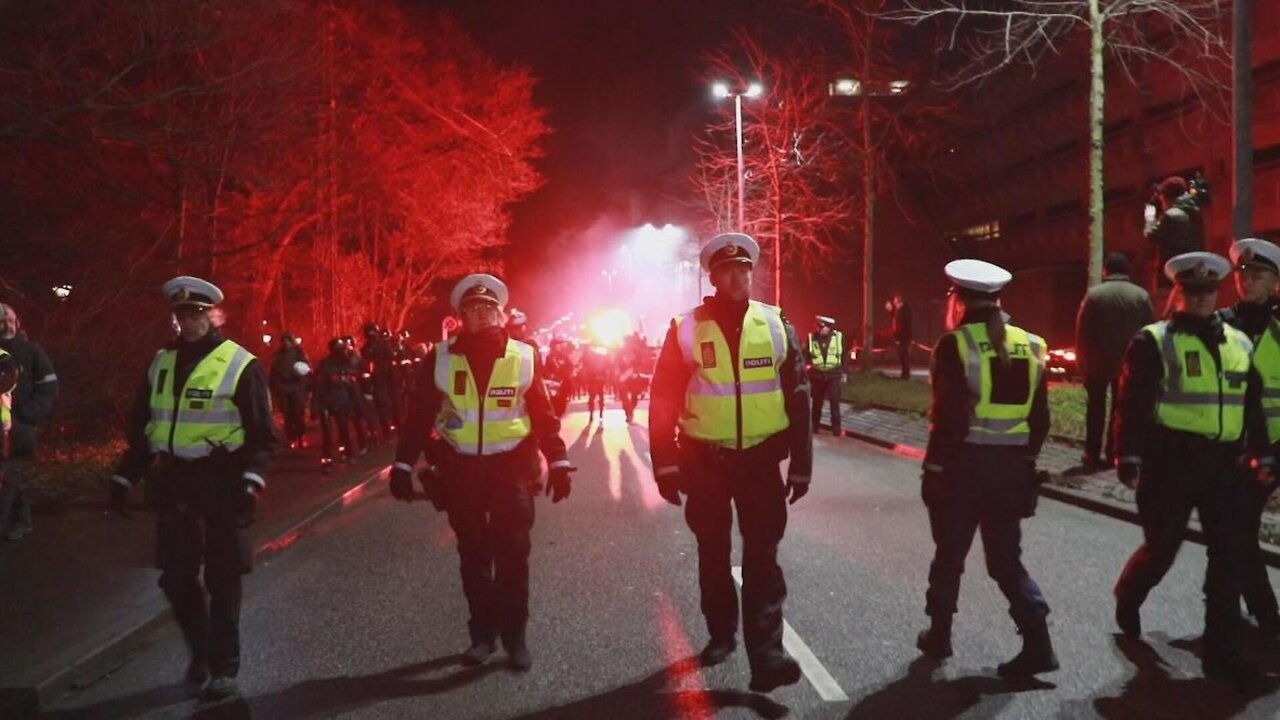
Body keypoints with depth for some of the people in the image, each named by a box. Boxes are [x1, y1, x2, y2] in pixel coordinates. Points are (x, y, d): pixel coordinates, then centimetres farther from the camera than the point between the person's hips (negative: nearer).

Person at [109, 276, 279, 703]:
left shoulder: (240, 365, -7)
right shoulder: (162, 363, 10)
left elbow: (263, 435, -8)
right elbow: (142, 427, 18)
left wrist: (251, 481, -20)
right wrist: (124, 477, 13)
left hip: (222, 483, -5)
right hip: (175, 482, 5)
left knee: (222, 580, 1)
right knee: (176, 577, 9)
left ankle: (223, 670, 12)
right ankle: (201, 651, 30)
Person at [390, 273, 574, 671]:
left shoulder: (523, 357, -2)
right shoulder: (441, 359, -1)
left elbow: (544, 414, 1)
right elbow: (419, 414, 1)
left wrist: (559, 462, -2)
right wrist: (403, 465, -1)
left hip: (511, 467, -1)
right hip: (461, 469, 1)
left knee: (512, 556, 1)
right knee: (473, 556, 10)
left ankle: (515, 637, 13)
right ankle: (482, 634, 23)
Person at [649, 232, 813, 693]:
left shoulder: (776, 325, 1)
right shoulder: (686, 329, -3)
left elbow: (797, 398, 4)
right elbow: (664, 400, 0)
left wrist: (801, 464, 2)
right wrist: (667, 465, -4)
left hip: (761, 458, 0)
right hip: (705, 460, 0)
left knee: (762, 557, -4)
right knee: (713, 555, 13)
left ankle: (766, 654, -3)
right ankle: (721, 635, 30)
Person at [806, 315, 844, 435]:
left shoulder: (838, 337, -3)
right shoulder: (812, 337, -3)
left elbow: (844, 356, 5)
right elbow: (806, 355, 0)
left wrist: (843, 372, 6)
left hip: (833, 375, -1)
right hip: (817, 375, 1)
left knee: (834, 402, -3)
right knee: (817, 402, 10)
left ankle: (836, 427, 5)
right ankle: (814, 426, 23)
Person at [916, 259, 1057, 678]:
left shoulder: (955, 345, -11)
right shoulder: (1030, 345, 6)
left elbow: (949, 417, -15)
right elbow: (1040, 418, 8)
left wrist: (934, 468, -8)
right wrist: (1025, 461, 17)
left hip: (964, 465, -5)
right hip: (1012, 467, 5)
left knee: (949, 556, 12)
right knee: (1007, 559, 11)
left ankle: (939, 636, 25)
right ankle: (1037, 644, -2)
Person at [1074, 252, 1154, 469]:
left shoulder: (1094, 295, -7)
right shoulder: (1141, 296, -3)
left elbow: (1082, 334, -6)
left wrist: (1083, 361, 3)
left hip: (1097, 363, -1)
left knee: (1096, 409, 9)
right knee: (1120, 408, 10)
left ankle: (1092, 455, 8)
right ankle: (1113, 455, 9)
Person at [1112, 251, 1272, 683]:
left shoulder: (1239, 343, 13)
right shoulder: (1153, 341, -4)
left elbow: (1252, 405, 18)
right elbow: (1133, 403, -9)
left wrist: (1261, 455, 14)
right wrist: (1129, 458, -16)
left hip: (1224, 463, 5)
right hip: (1170, 461, -4)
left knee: (1231, 554, 1)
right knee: (1161, 548, 5)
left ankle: (1222, 650, 10)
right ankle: (1127, 599, 36)